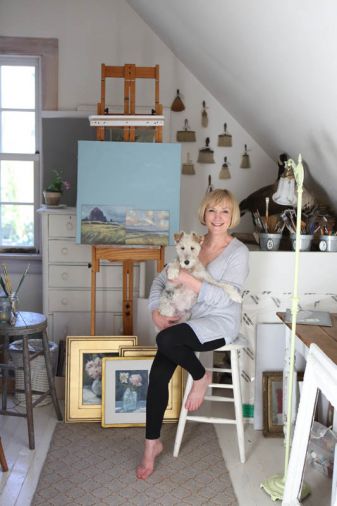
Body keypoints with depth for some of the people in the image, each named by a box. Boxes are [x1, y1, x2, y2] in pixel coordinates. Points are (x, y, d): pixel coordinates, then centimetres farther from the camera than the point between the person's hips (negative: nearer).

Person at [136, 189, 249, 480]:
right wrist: (156, 311, -6)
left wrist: (188, 280, -25)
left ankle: (201, 377, -2)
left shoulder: (238, 252, -8)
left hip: (220, 323, -5)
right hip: (189, 321, 5)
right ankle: (152, 444, 0)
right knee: (158, 374, -17)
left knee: (166, 339, -33)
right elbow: (160, 280, 10)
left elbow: (225, 298, -19)